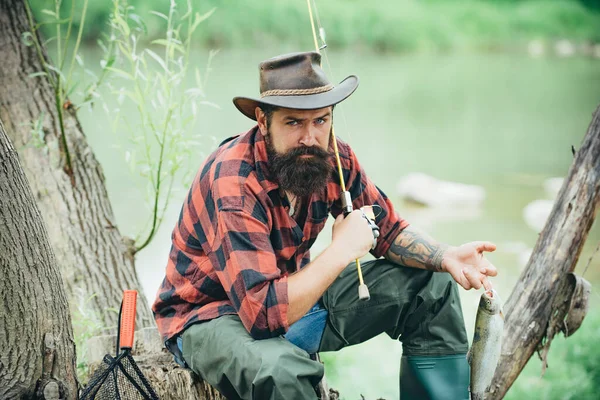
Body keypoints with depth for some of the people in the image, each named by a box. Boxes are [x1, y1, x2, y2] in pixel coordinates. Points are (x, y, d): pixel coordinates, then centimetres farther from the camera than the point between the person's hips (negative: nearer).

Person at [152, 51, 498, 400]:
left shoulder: (333, 158, -9)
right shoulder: (233, 182, -30)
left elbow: (388, 229, 6)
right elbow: (265, 313, -38)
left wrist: (446, 257, -14)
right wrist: (342, 250, -29)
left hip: (294, 294, 7)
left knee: (431, 287, 3)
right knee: (280, 369, -42)